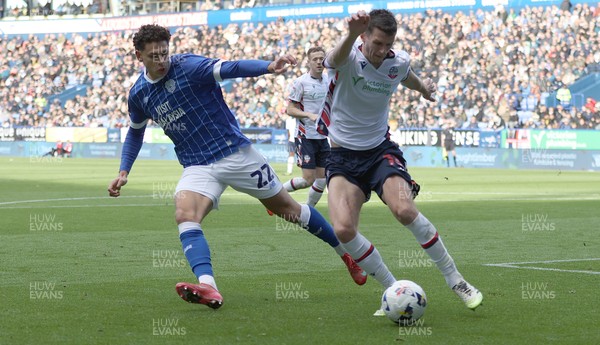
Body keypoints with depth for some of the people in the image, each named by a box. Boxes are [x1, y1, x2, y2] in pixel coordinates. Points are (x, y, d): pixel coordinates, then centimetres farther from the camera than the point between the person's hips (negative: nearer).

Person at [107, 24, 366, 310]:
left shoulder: (187, 66, -14)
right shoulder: (139, 94, 3)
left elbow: (230, 68, -29)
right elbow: (136, 132, 22)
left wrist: (267, 67, -47)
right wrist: (123, 172, 13)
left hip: (234, 152, -4)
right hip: (197, 166, 4)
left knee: (287, 208, 6)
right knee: (184, 215, -26)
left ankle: (346, 252, 28)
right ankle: (208, 288, -40)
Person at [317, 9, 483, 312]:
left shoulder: (399, 62, -5)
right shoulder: (350, 57, -18)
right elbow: (336, 58, -46)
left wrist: (423, 86, 44)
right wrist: (351, 34, -69)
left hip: (381, 150, 1)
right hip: (342, 155, -1)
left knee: (405, 210, -25)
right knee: (343, 229, -22)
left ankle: (454, 279, -8)